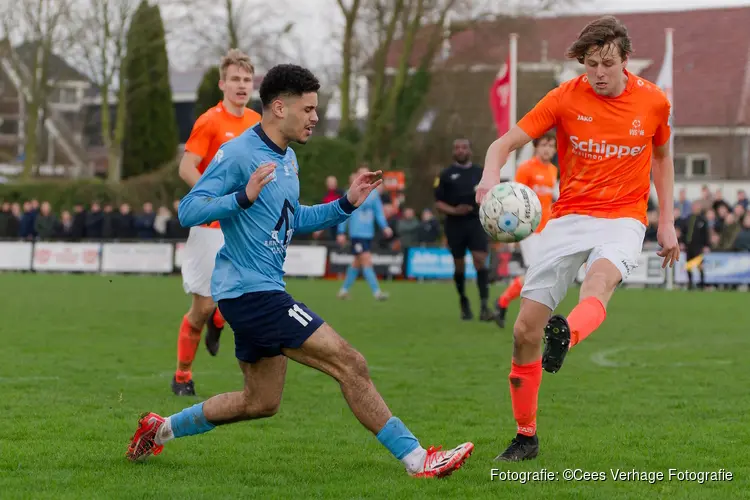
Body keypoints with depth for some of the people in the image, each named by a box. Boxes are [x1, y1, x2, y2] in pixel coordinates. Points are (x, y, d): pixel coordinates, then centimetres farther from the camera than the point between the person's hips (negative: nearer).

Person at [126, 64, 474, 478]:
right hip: (249, 290, -10)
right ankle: (417, 460, -10)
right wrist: (244, 197, -34)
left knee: (260, 401, 19)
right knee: (349, 364, -13)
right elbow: (188, 211, -20)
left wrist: (345, 204, 14)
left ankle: (161, 429, 30)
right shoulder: (238, 154, -15)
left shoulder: (287, 158, 13)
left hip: (261, 292, 10)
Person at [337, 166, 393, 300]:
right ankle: (376, 292, -18)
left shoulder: (373, 193, 9)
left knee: (357, 263, 13)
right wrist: (341, 232, -3)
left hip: (369, 233, 6)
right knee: (367, 261, -14)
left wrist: (385, 227, -4)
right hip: (357, 233, -6)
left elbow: (379, 212, 11)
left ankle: (344, 289, 26)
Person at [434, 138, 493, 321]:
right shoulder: (446, 175, 5)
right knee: (459, 265, 7)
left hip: (476, 222, 0)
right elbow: (438, 203, 2)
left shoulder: (480, 173, 9)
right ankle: (464, 304, 26)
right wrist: (454, 210, -15)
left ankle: (484, 306, -21)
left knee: (480, 260, -15)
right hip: (455, 224, 0)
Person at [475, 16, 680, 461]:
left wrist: (667, 221, 14)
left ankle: (566, 336, -69)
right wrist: (490, 176, -26)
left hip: (623, 219, -1)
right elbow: (505, 144, -4)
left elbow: (662, 156, 19)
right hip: (570, 217, 1)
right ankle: (526, 438, 13)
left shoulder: (653, 102, 1)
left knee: (601, 277, -38)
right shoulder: (566, 98, -4)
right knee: (525, 331, -3)